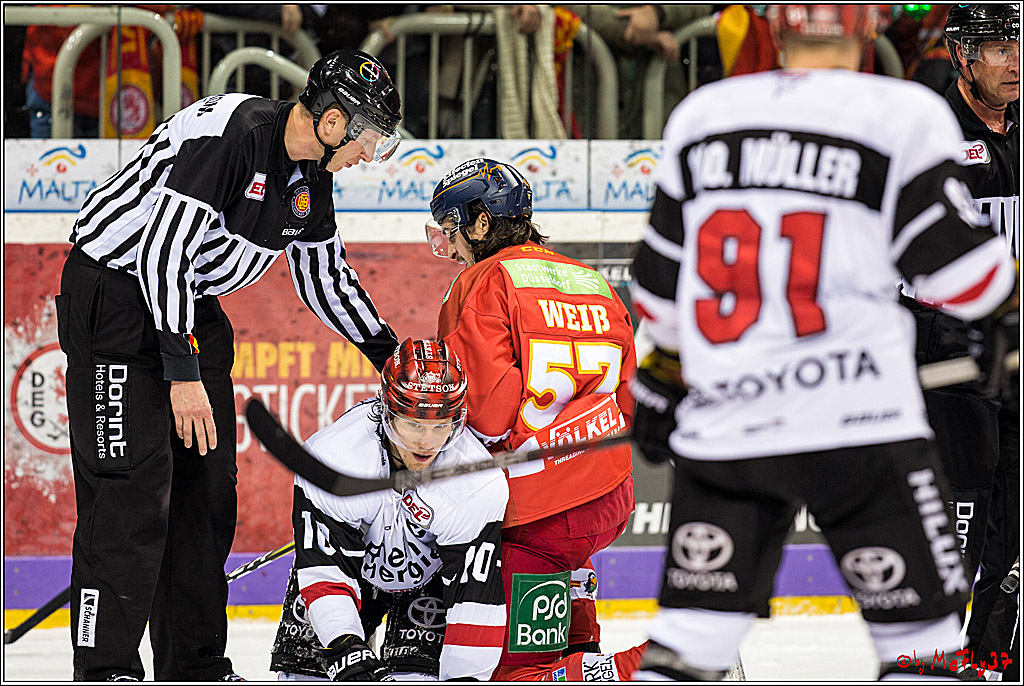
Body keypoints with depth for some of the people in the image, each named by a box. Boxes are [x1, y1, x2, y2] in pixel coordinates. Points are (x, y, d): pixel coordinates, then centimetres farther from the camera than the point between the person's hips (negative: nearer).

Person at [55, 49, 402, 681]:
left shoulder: (311, 177, 4)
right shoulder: (226, 132, -26)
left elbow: (326, 277, 19)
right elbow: (161, 251, -29)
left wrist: (390, 352, 15)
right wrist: (182, 372, -28)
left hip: (192, 304, 9)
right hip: (116, 291, -9)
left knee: (208, 483, 9)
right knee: (135, 486, -14)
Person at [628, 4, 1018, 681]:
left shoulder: (700, 115, 8)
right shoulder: (905, 116, -6)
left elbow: (664, 282, 14)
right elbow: (963, 277, -5)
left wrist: (662, 383, 27)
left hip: (719, 425, 4)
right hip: (857, 422, -4)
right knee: (920, 625, 7)